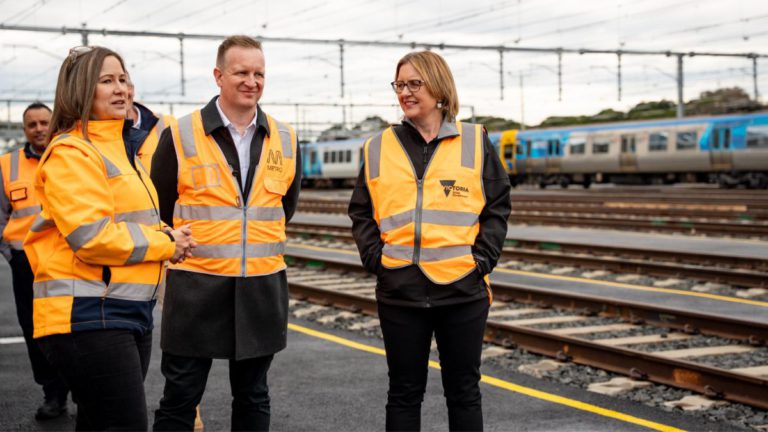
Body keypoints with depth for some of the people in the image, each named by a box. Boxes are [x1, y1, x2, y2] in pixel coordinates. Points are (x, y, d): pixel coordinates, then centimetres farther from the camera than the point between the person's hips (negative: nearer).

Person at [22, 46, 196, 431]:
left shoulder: (119, 148, 19)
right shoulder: (71, 153, -12)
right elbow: (93, 237, -22)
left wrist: (166, 237, 8)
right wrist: (165, 243, -11)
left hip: (130, 312, 10)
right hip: (87, 316, -10)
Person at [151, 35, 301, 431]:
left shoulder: (284, 139, 5)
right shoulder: (180, 136, -7)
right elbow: (160, 207, 5)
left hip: (263, 289, 3)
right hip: (197, 286, -3)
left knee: (253, 397, 14)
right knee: (180, 397, 4)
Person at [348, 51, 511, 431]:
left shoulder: (475, 142, 3)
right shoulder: (379, 148, 7)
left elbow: (497, 206, 4)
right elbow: (361, 212, 10)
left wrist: (482, 258, -7)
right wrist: (374, 257, -4)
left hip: (463, 289, -1)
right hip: (399, 292, 1)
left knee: (463, 391, 9)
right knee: (404, 392, 9)